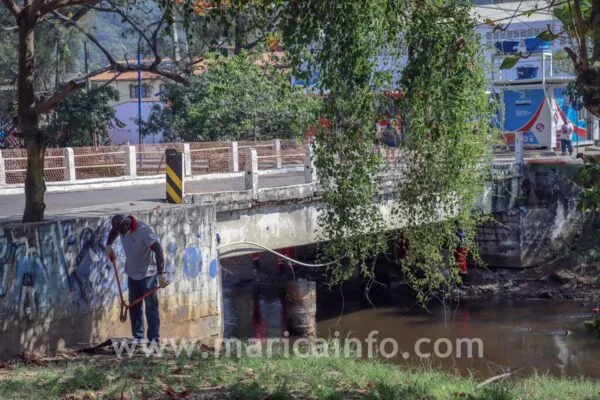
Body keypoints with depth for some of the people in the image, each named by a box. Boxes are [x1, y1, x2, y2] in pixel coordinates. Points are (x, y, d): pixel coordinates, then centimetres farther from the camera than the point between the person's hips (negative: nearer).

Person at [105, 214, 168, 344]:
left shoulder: (144, 231, -27)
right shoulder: (122, 226, -5)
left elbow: (158, 250, -33)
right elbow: (113, 231, 20)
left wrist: (160, 274, -37)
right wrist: (109, 245, 2)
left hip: (147, 274, -7)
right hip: (132, 273, 7)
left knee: (151, 306, -6)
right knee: (134, 306, 10)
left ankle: (154, 339, -5)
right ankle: (138, 337, 17)